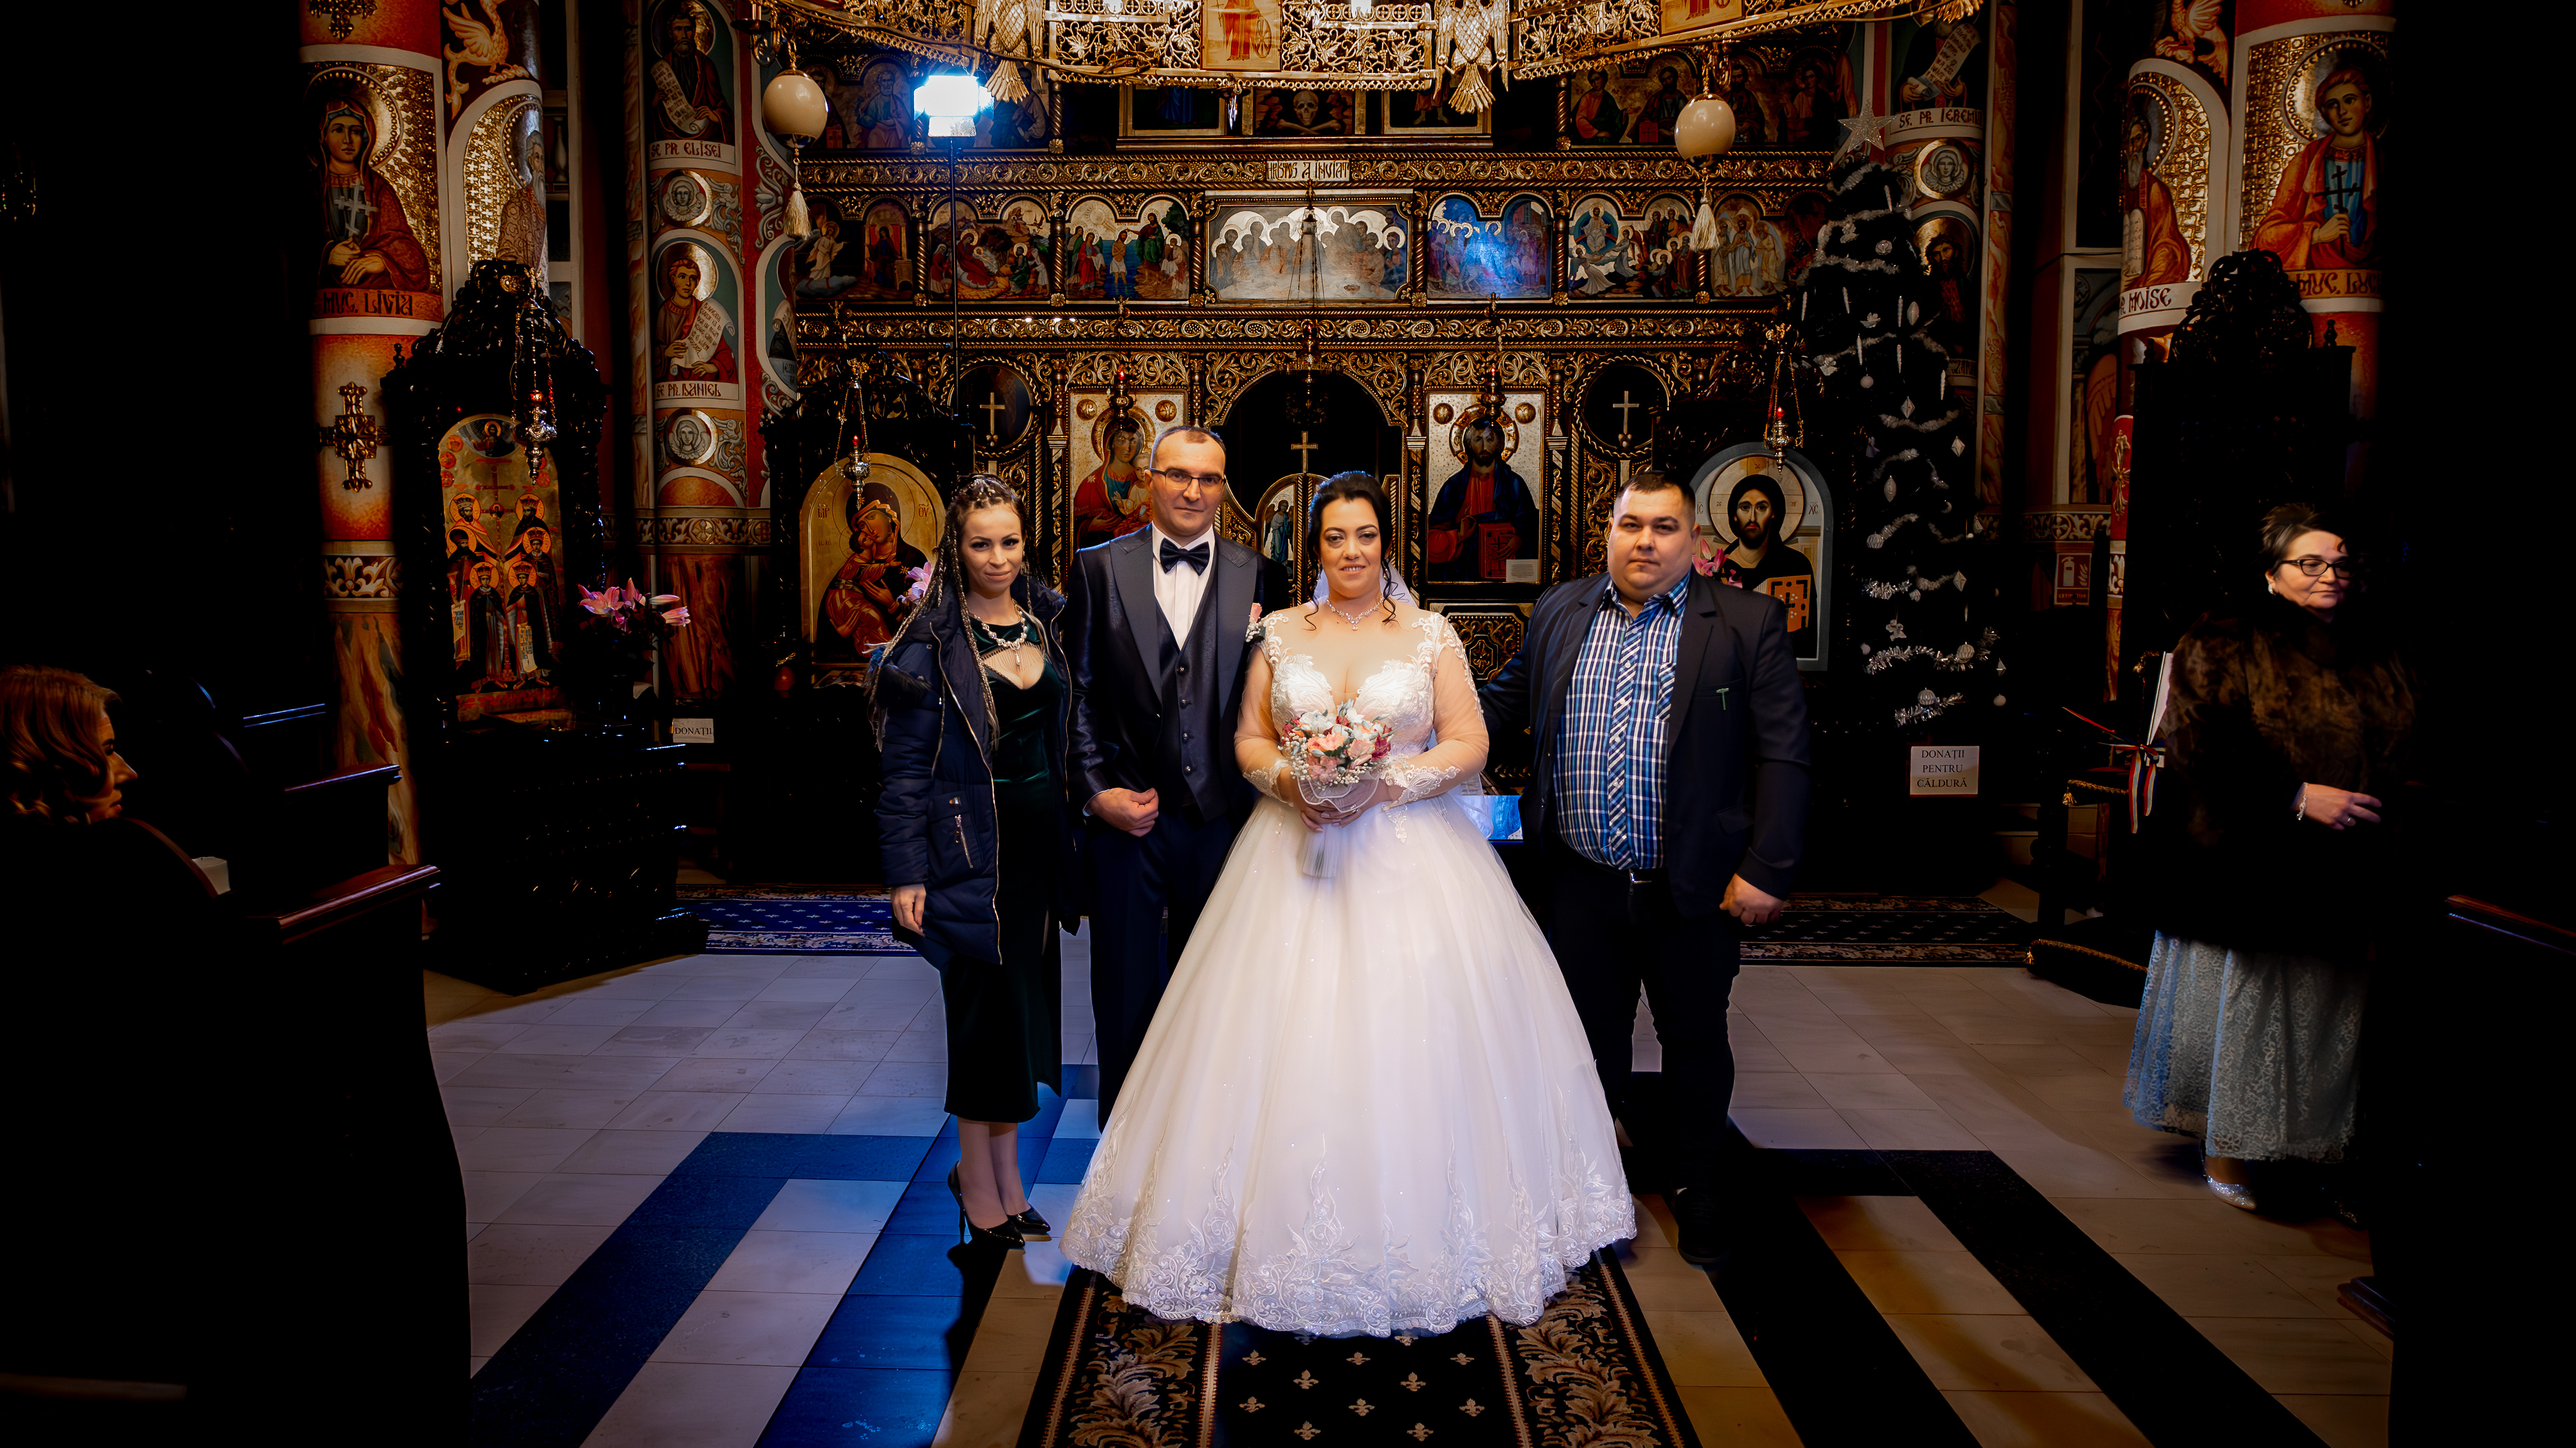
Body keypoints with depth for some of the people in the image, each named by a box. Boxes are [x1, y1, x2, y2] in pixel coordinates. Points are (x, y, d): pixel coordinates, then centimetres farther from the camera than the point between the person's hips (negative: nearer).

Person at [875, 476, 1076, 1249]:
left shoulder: (1049, 620, 7)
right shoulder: (933, 643, -9)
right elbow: (906, 768, -10)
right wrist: (907, 874, -14)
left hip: (1042, 833, 6)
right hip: (973, 843, -5)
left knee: (1027, 999, 10)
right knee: (991, 1001, 0)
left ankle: (1001, 1172, 24)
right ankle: (981, 1178, 16)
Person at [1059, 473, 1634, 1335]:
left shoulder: (1431, 636, 3)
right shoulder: (1280, 634, 8)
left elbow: (1469, 745, -1)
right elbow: (1249, 739, 9)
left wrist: (1387, 782, -15)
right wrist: (1287, 779, -11)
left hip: (1410, 855, -1)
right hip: (1297, 854, 2)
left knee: (1412, 1040, -2)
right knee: (1289, 1044, -1)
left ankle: (1419, 1242, 13)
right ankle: (1286, 1229, 13)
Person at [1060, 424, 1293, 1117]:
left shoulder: (1258, 577, 2)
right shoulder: (1098, 569, 2)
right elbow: (1078, 691, 2)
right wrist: (1095, 791, -5)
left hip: (1223, 819, 0)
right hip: (1126, 815, 0)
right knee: (1126, 990, 11)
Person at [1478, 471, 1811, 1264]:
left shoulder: (1748, 623, -4)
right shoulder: (1559, 612, 6)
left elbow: (1782, 754, -7)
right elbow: (1508, 698, 18)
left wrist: (1767, 870, -13)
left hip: (1695, 890, -2)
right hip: (1579, 885, 2)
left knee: (1696, 1041, 14)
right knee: (1589, 1041, 13)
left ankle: (1694, 1184, 34)